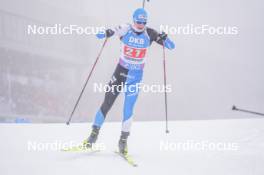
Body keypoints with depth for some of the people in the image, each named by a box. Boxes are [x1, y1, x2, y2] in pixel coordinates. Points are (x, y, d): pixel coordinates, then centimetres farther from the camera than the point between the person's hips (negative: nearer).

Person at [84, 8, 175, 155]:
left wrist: (164, 39, -28)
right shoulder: (125, 30, -11)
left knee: (128, 109, -5)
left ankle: (124, 140, 9)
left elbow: (171, 46, -6)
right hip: (121, 71, 0)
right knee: (107, 104, 2)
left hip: (136, 76, 0)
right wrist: (107, 33, -38)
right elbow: (100, 34, -14)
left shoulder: (150, 34, -8)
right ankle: (95, 133, 17)